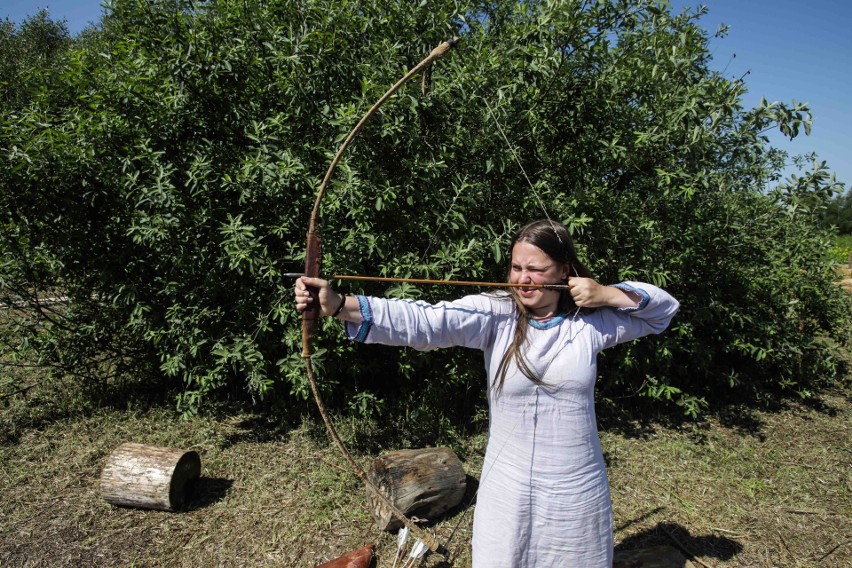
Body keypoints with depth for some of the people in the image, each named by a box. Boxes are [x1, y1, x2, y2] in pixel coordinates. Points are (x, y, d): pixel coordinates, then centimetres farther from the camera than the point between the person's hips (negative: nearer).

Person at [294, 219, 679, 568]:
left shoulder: (591, 321, -5)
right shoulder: (494, 314, -12)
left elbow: (664, 309, 8)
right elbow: (422, 322, -25)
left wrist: (610, 294, -12)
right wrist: (339, 306, -37)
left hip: (577, 493, 2)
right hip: (507, 491, -1)